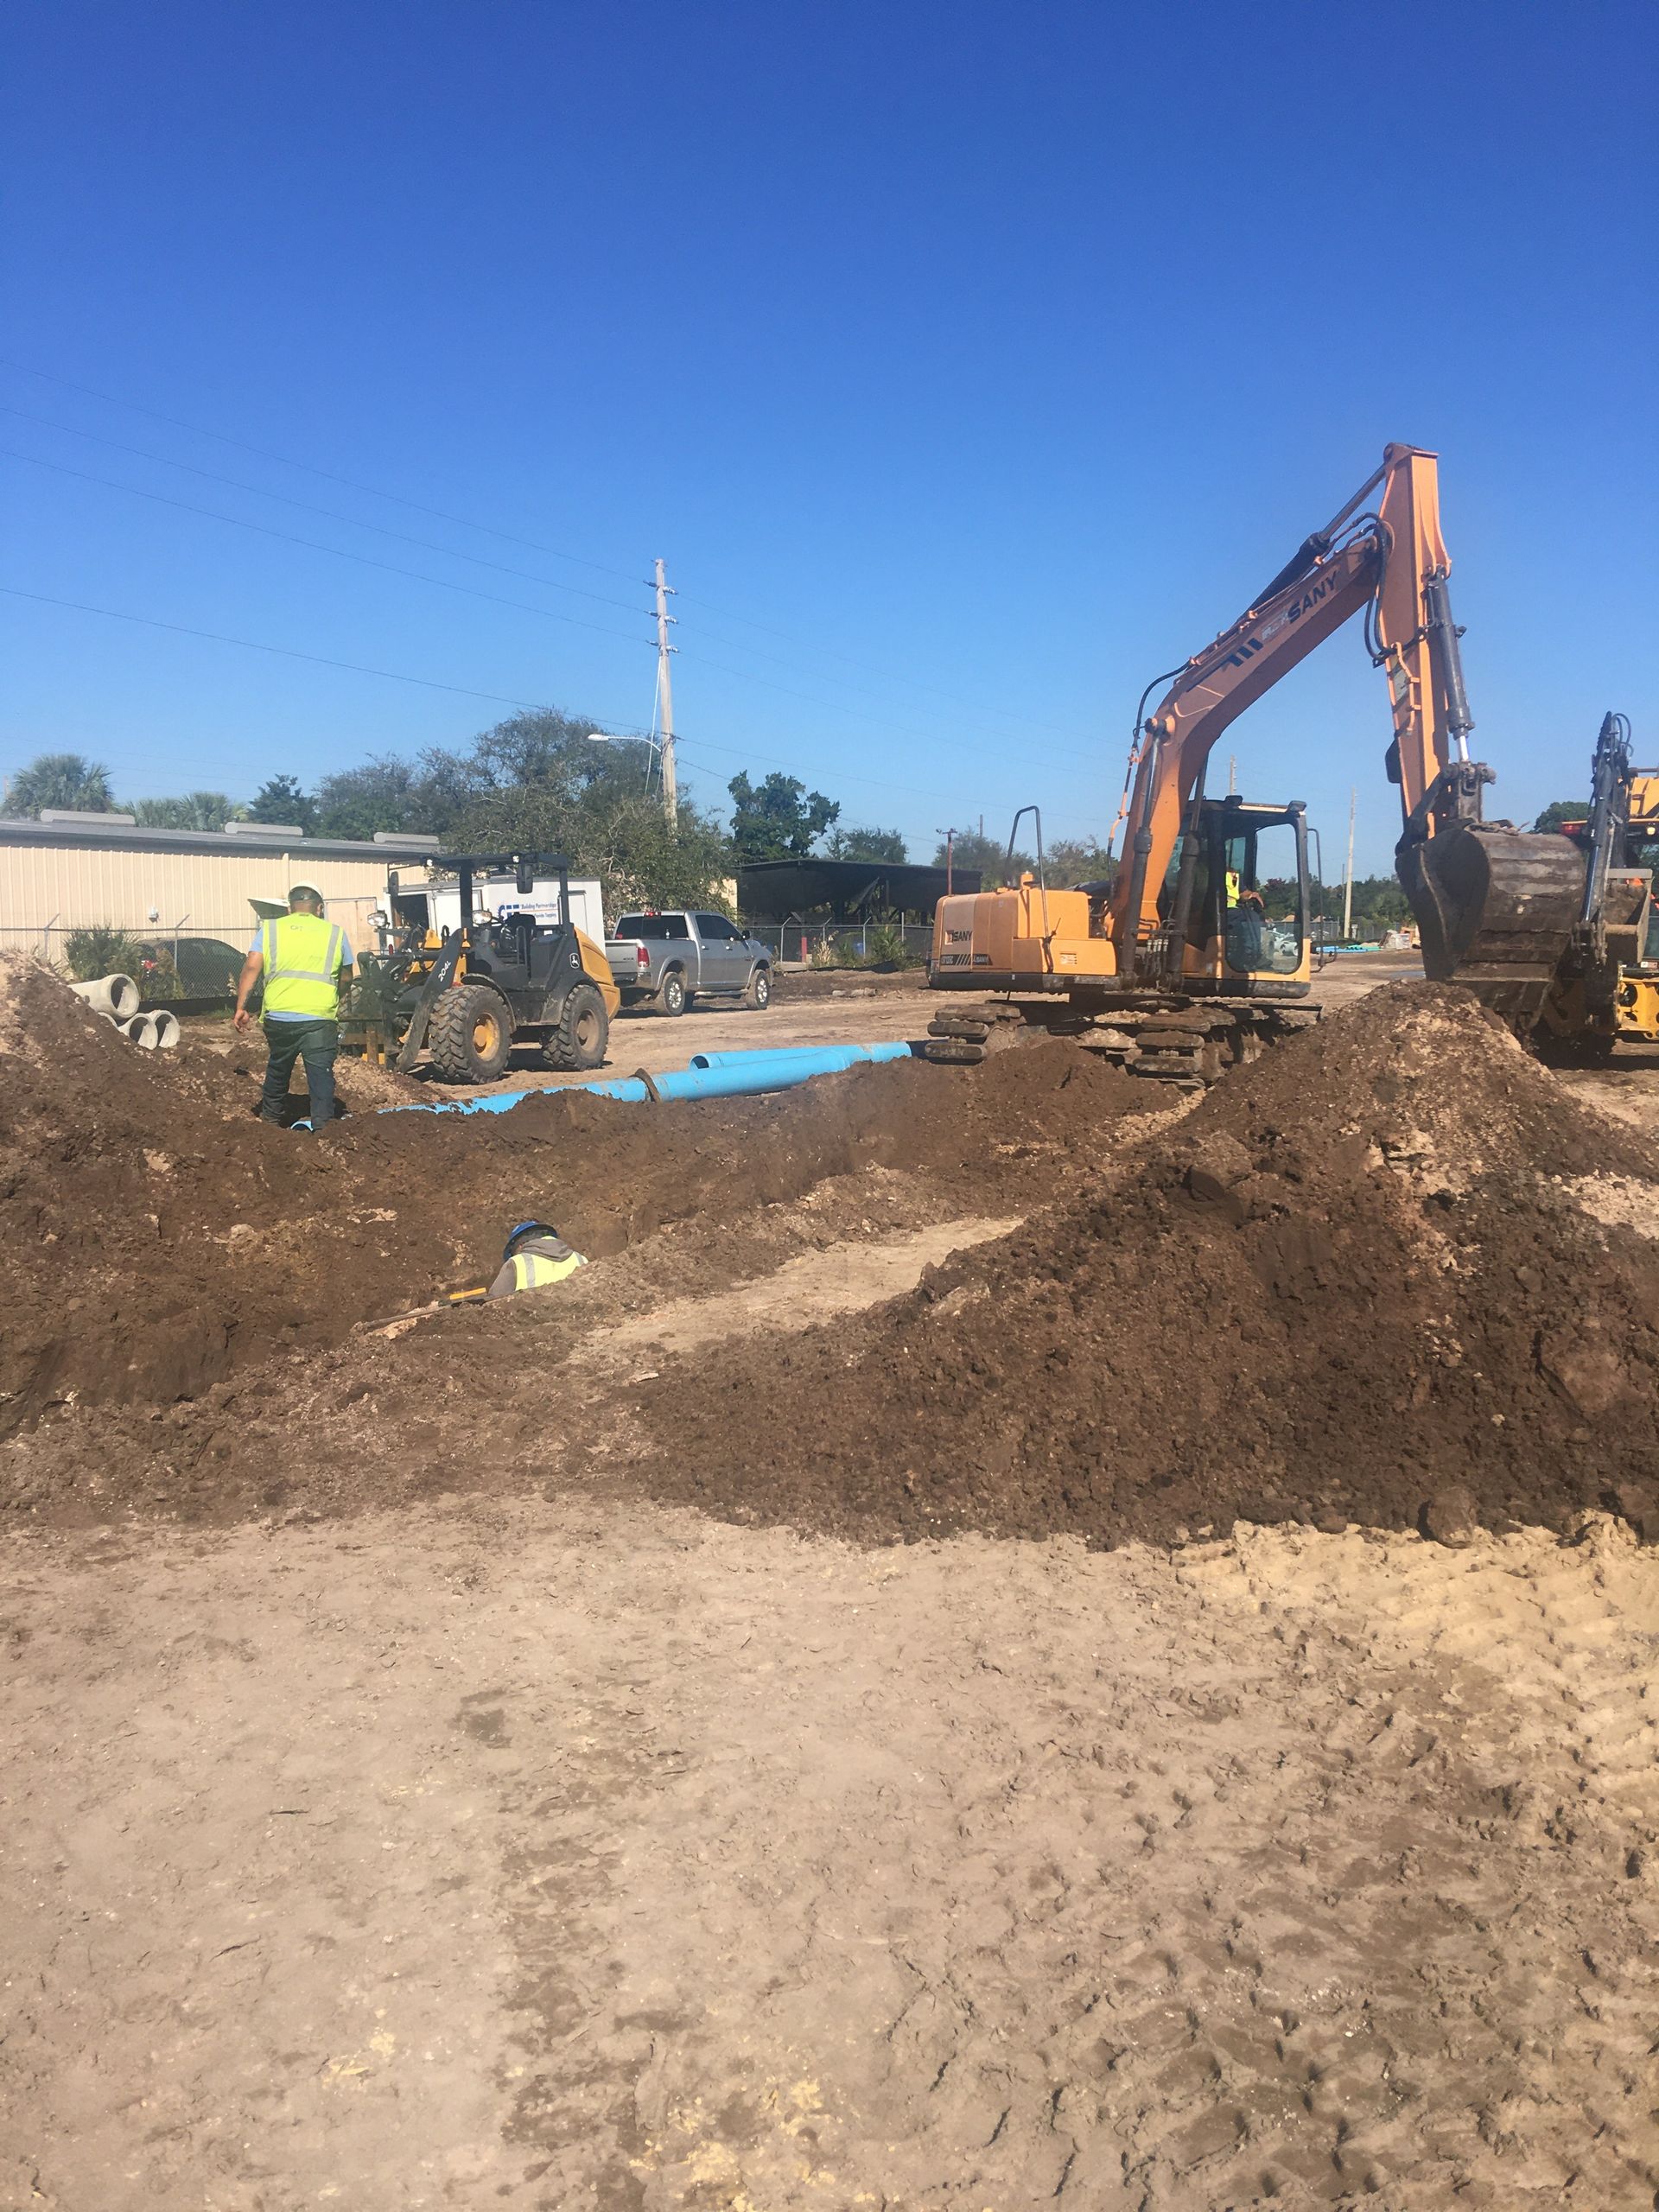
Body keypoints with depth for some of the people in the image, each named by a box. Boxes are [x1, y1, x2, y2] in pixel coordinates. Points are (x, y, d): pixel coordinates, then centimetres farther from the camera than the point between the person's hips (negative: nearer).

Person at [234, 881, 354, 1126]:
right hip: (320, 1019, -2)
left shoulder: (269, 929, 8)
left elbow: (251, 967, -2)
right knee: (321, 1074, -1)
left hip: (279, 1017, 2)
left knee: (277, 1069, 22)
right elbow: (346, 978, 15)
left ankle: (270, 1119, 38)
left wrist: (241, 1007, -1)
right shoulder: (335, 933, 9)